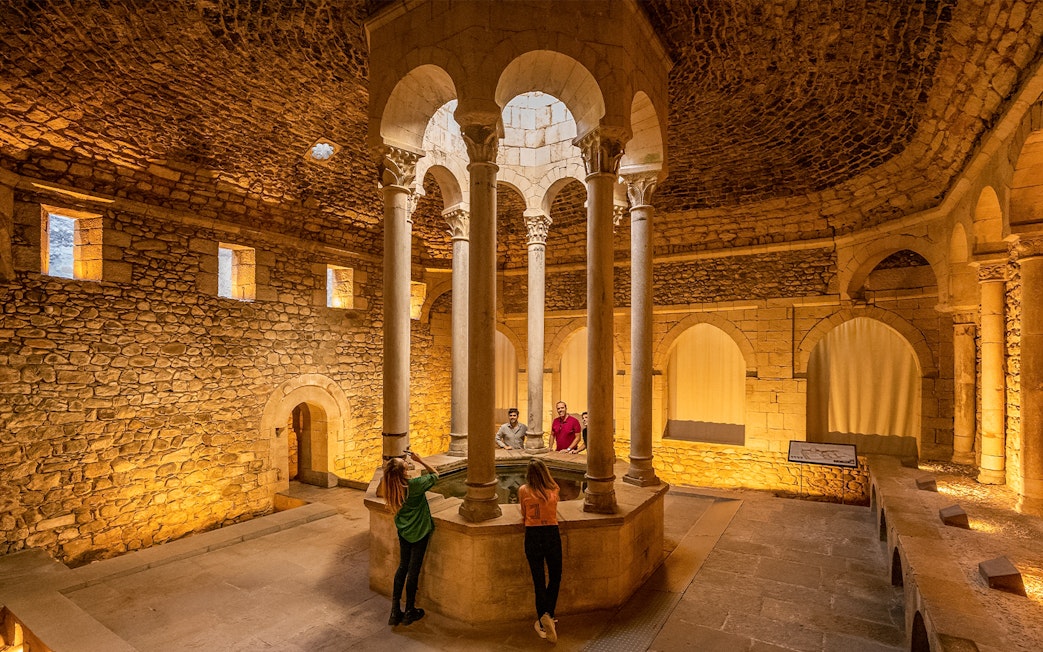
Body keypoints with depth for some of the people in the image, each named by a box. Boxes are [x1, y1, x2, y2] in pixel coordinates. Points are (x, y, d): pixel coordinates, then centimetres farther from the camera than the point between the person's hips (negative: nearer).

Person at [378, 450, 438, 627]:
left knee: (403, 566, 20)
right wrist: (419, 460, -5)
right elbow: (434, 474, -10)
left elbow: (378, 492, 13)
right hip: (419, 532, -5)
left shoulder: (388, 487, -14)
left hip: (403, 531, 5)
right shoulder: (415, 485, -28)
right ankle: (409, 612, 23)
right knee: (413, 570, 9)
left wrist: (387, 474, 7)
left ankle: (395, 612, 24)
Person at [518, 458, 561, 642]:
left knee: (539, 581, 9)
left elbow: (524, 515, 9)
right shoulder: (554, 490, -2)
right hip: (552, 534, 0)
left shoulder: (523, 491, -5)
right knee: (555, 578, 18)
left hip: (532, 536, 0)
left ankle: (543, 623, 8)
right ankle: (548, 615, 9)